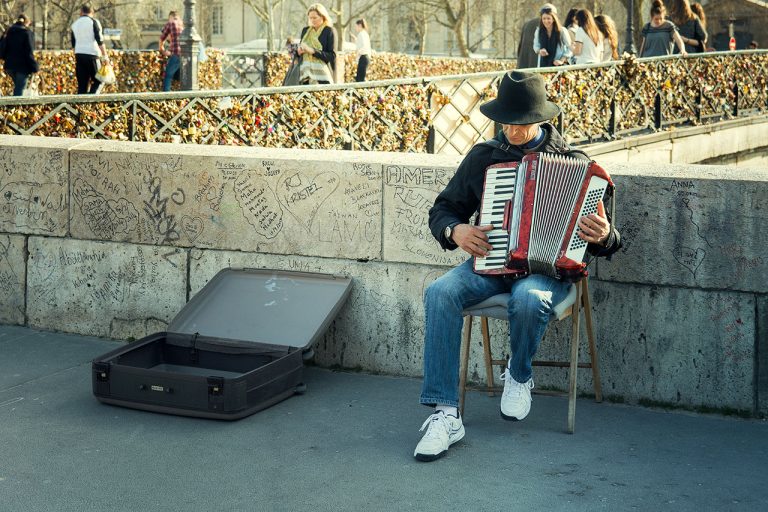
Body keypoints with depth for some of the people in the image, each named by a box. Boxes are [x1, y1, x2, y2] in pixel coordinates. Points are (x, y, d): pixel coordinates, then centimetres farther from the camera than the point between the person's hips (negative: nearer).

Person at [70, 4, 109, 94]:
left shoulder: (74, 24, 14)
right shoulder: (94, 22, -3)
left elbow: (73, 44, 17)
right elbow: (100, 41, -9)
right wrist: (105, 56, -7)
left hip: (78, 55, 5)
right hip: (91, 54, -5)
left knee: (82, 83, 7)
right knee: (98, 80, 1)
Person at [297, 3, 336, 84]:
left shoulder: (329, 31, -2)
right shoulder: (305, 30, 14)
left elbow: (332, 56, -8)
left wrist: (313, 51, -18)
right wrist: (299, 51, -4)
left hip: (322, 74, -4)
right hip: (305, 72, 4)